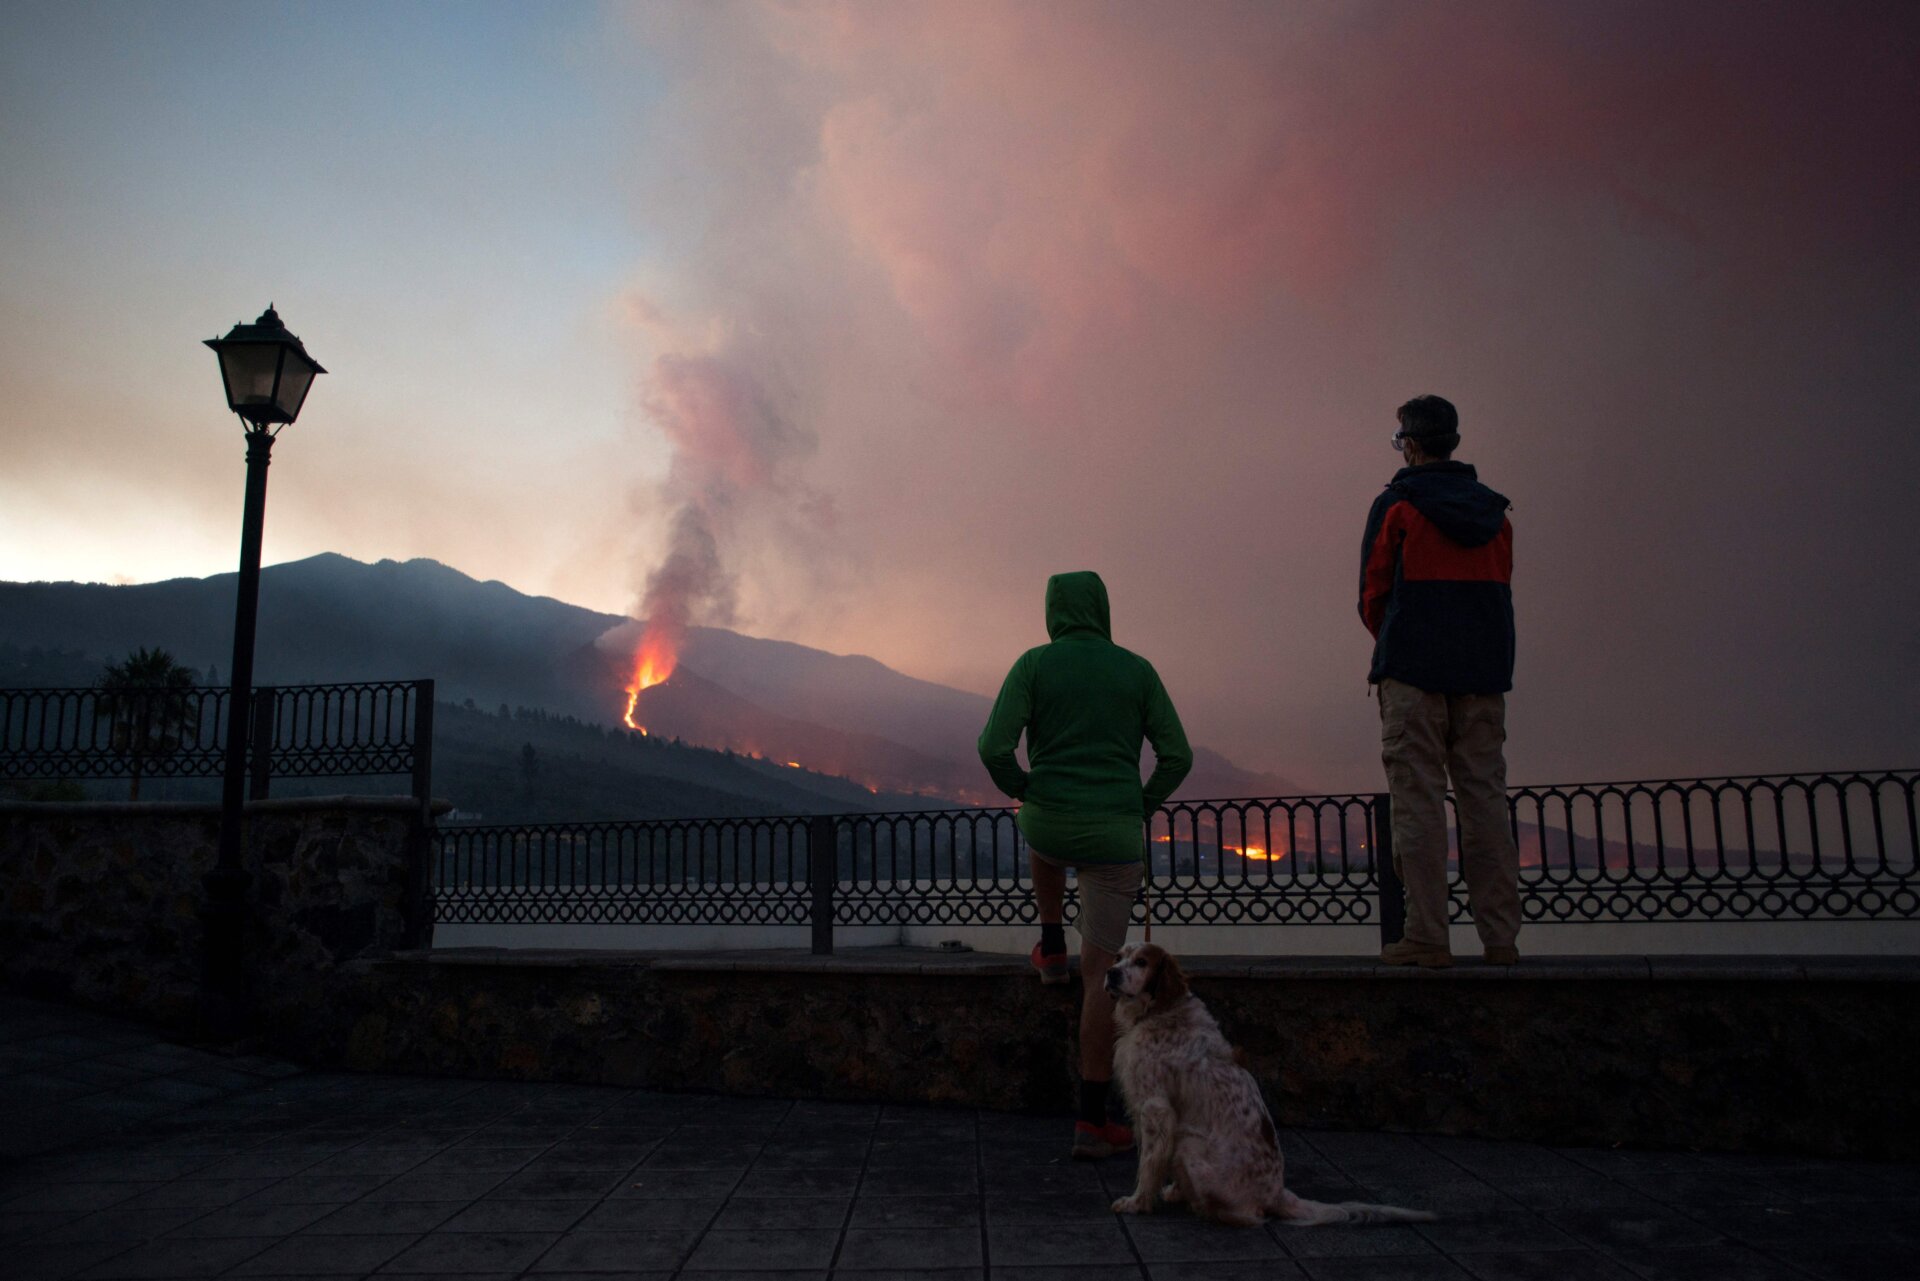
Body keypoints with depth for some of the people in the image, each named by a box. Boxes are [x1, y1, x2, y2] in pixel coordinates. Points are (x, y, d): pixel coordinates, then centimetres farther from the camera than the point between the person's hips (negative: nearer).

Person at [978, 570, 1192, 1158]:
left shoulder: (1033, 664, 1)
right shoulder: (1137, 670, 6)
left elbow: (994, 747, -9)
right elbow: (1177, 756, 2)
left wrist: (1021, 790, 11)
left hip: (1049, 822, 0)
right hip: (1115, 834, 0)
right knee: (1101, 972, 3)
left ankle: (1051, 948, 43)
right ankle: (1092, 1121, 3)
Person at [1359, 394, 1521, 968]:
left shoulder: (1396, 505, -1)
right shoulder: (1494, 510, 14)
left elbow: (1373, 594, 0)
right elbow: (1501, 591, 15)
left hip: (1414, 670, -5)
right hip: (1485, 673, 5)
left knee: (1419, 802, -4)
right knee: (1485, 799, 6)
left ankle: (1427, 937, -6)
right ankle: (1500, 936, 6)